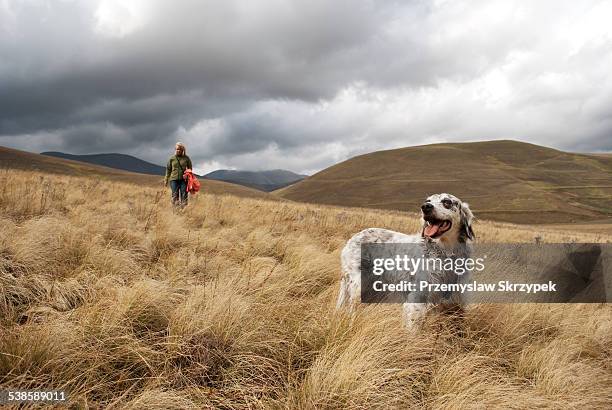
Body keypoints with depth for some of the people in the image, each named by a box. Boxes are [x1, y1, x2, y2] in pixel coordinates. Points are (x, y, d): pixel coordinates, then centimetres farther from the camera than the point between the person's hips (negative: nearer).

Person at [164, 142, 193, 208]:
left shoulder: (186, 158, 4)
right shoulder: (172, 158, 6)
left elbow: (190, 169, 11)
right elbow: (168, 169, 11)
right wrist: (166, 180, 10)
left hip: (183, 179, 0)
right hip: (174, 179, 0)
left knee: (184, 195, -2)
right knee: (175, 195, -3)